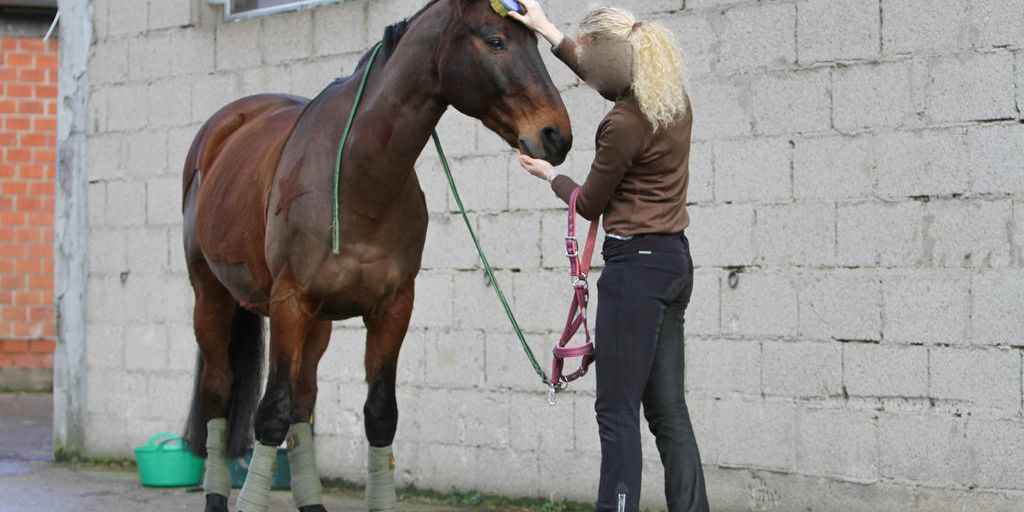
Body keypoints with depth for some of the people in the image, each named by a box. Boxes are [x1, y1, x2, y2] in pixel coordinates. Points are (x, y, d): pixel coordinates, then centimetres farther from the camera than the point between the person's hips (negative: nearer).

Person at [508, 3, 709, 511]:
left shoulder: (624, 125, -19)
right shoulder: (675, 103, 7)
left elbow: (590, 204, -5)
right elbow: (603, 77, 27)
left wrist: (549, 174, 14)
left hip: (636, 264, -9)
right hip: (675, 261, 9)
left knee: (616, 410, -4)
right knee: (667, 407, 11)